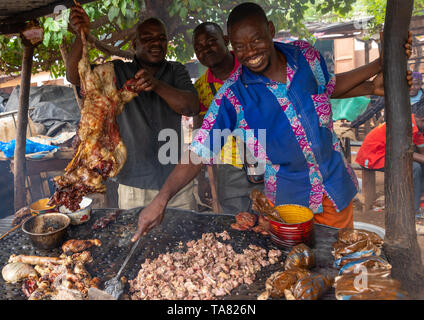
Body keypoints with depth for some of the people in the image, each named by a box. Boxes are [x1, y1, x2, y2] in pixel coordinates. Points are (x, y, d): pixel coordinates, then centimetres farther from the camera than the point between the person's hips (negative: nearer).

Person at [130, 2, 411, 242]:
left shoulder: (305, 54, -11)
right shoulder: (233, 97, -21)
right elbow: (198, 154, -22)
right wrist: (161, 199, -32)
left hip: (335, 183, 3)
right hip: (289, 196, -3)